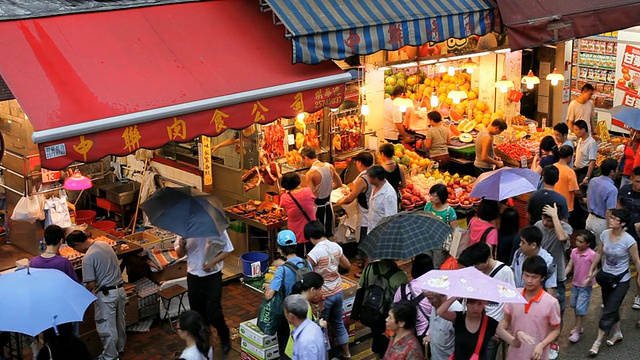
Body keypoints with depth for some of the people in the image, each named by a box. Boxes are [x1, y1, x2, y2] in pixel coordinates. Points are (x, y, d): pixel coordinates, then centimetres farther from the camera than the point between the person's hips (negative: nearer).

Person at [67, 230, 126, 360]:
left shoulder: (87, 258, -21)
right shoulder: (105, 244, 2)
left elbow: (91, 285, -20)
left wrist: (90, 289, 3)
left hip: (106, 295, -8)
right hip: (120, 289, 8)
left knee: (106, 327, 8)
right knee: (119, 321, 24)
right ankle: (120, 347, 43)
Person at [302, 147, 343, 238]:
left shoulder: (310, 173, -23)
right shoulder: (330, 167, -4)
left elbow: (311, 195, -23)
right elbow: (339, 184, 9)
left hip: (317, 207, -6)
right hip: (328, 205, 6)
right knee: (329, 234, 19)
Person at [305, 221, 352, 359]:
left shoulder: (315, 252, -22)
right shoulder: (336, 246, -3)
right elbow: (347, 265, 12)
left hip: (323, 295, -7)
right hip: (338, 291, 7)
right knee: (338, 323, 23)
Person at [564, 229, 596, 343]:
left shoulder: (592, 254, -20)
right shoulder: (574, 251, -4)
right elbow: (569, 266, 0)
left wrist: (589, 279, -27)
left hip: (585, 286, -6)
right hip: (575, 284, 6)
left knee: (580, 308, -6)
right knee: (575, 306, 18)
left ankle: (577, 331, 4)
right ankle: (577, 327, 34)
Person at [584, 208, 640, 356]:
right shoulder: (605, 234, -9)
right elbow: (599, 253, 5)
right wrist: (591, 271, 8)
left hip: (621, 280, -5)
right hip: (606, 276, 5)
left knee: (609, 310, -2)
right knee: (611, 308, 19)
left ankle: (598, 342, 8)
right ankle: (617, 333, 40)